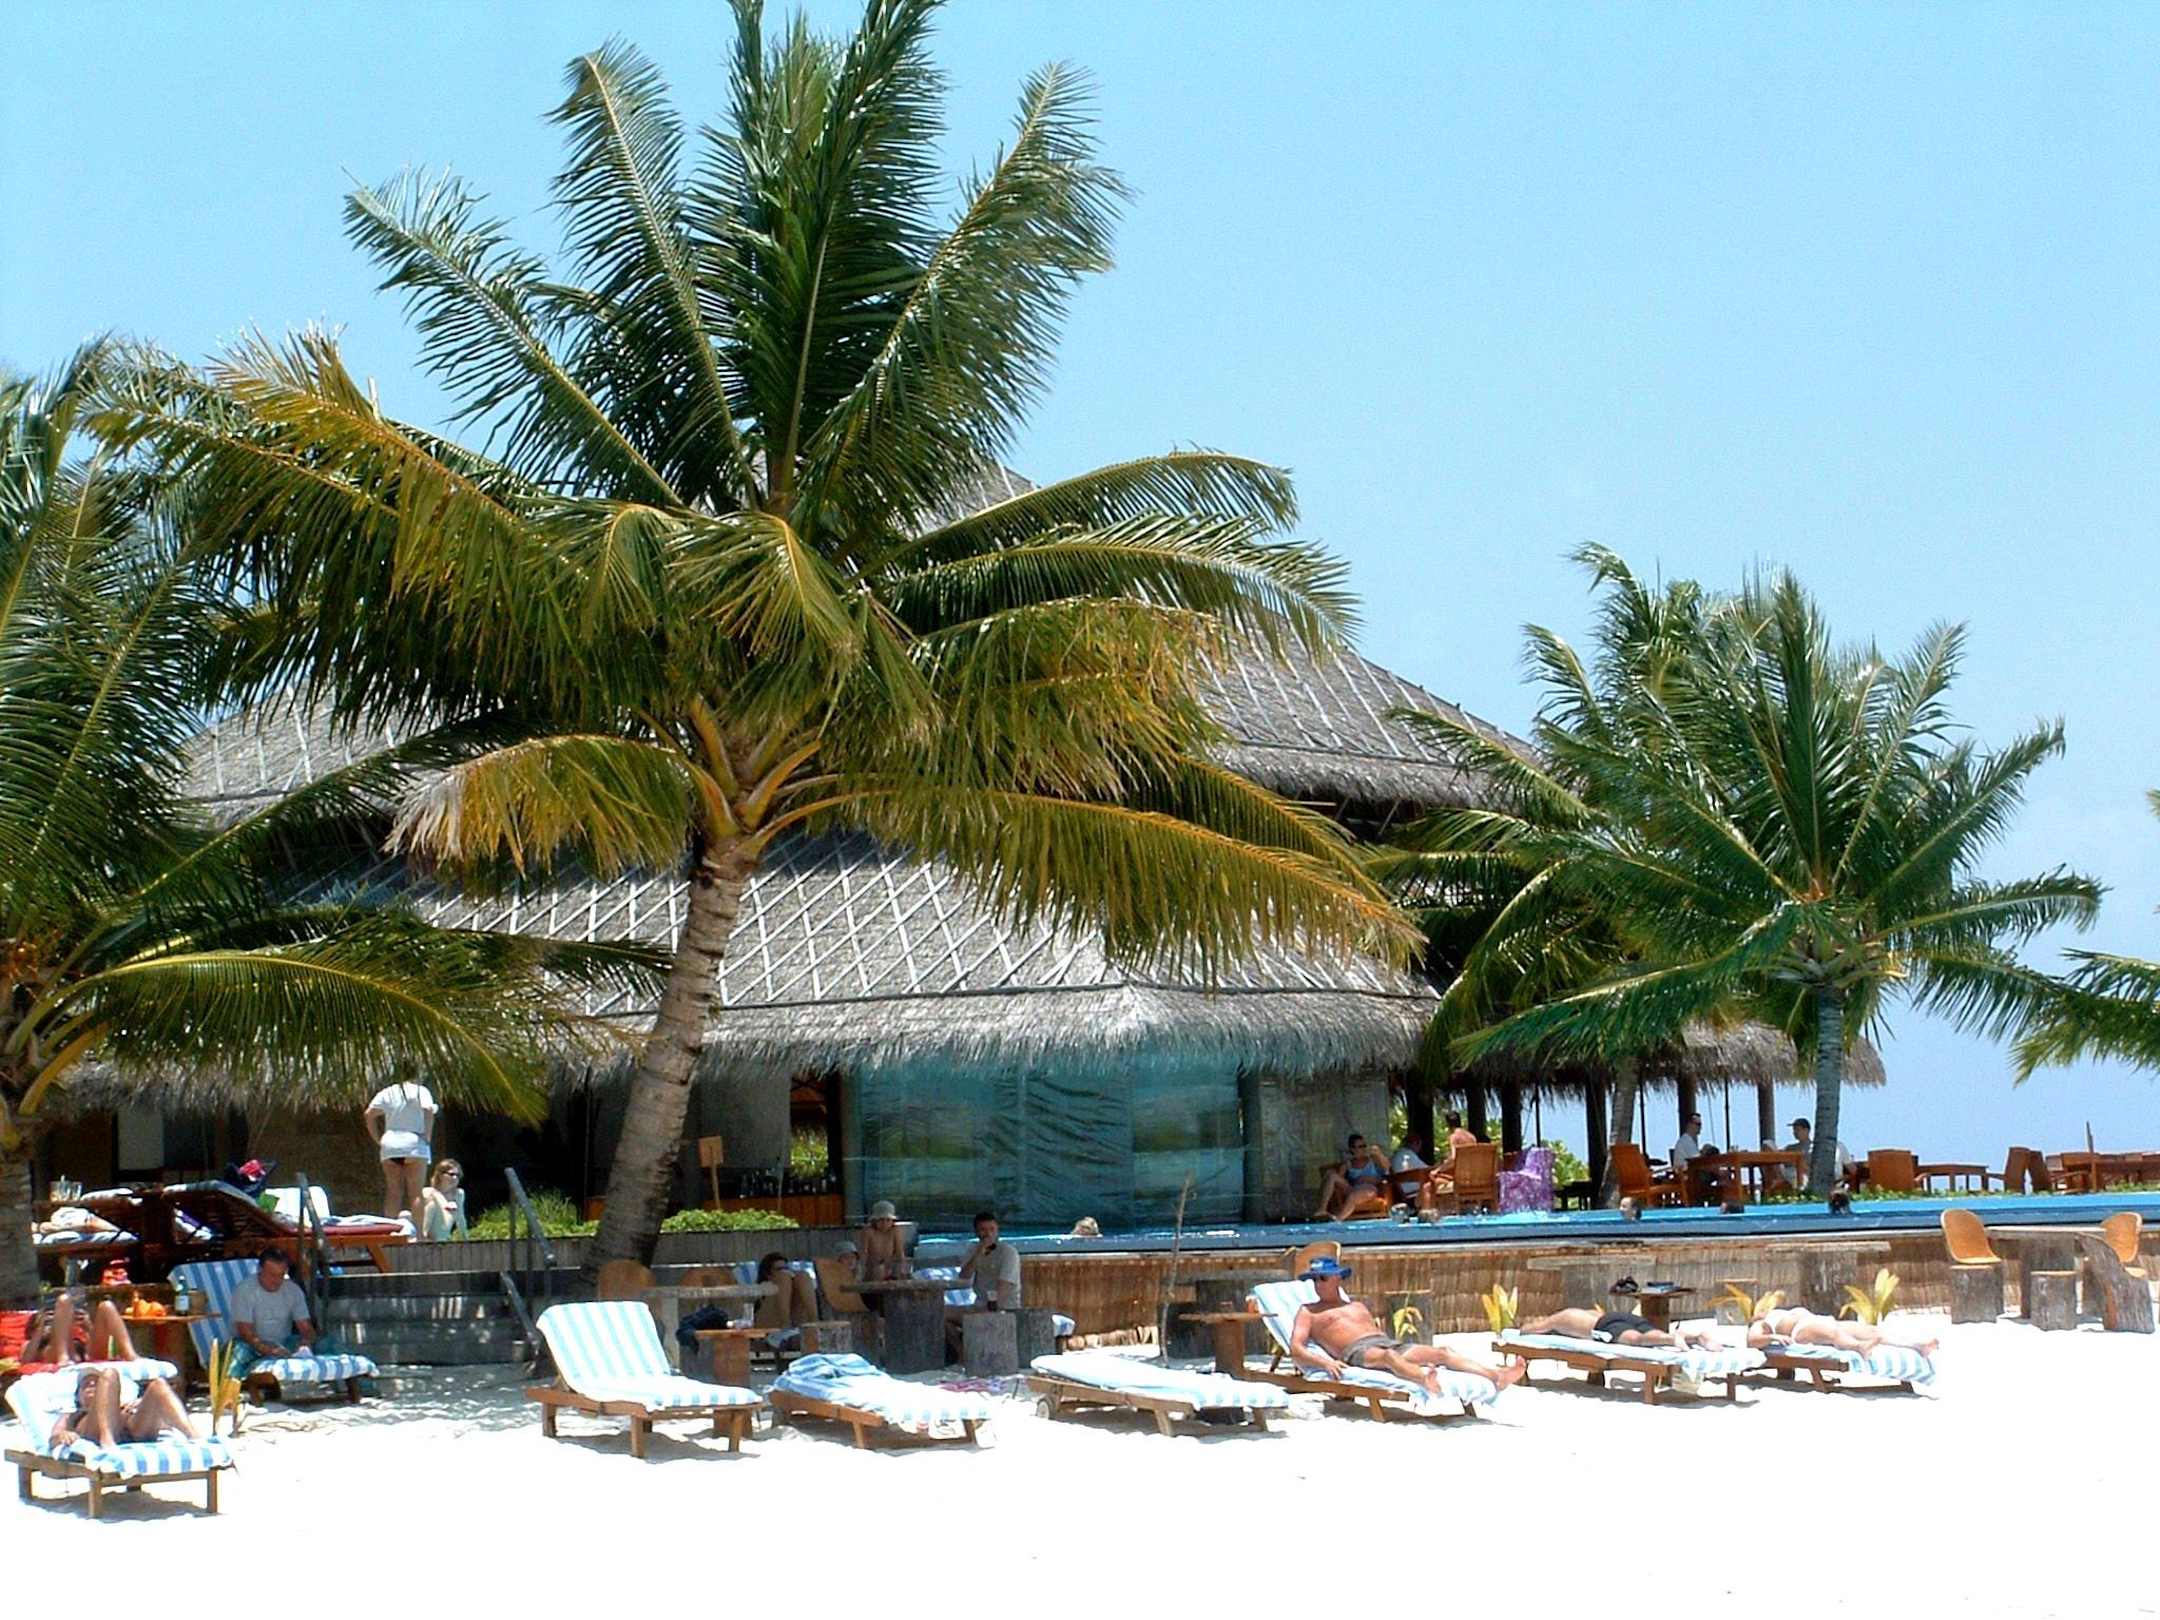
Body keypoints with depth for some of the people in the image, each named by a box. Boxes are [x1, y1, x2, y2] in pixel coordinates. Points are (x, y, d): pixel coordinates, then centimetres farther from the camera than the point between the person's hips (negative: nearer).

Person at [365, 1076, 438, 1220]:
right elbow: (428, 1110, -15)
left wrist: (378, 1139, 8)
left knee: (393, 1192, 5)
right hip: (414, 1144, -3)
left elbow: (369, 1114, 5)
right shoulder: (420, 1091, 3)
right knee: (416, 1192, -4)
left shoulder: (387, 1093, 14)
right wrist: (427, 1136, -9)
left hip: (390, 1146, 3)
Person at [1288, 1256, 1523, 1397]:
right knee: (1388, 1356, -41)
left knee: (1441, 1352, -19)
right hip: (1356, 1352, -6)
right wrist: (1324, 1362, -14)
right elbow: (1296, 1350, 6)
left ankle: (1497, 1376, -40)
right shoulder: (1309, 1313, 20)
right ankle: (1426, 1380, -73)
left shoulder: (1360, 1306, 36)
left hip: (1392, 1343, 6)